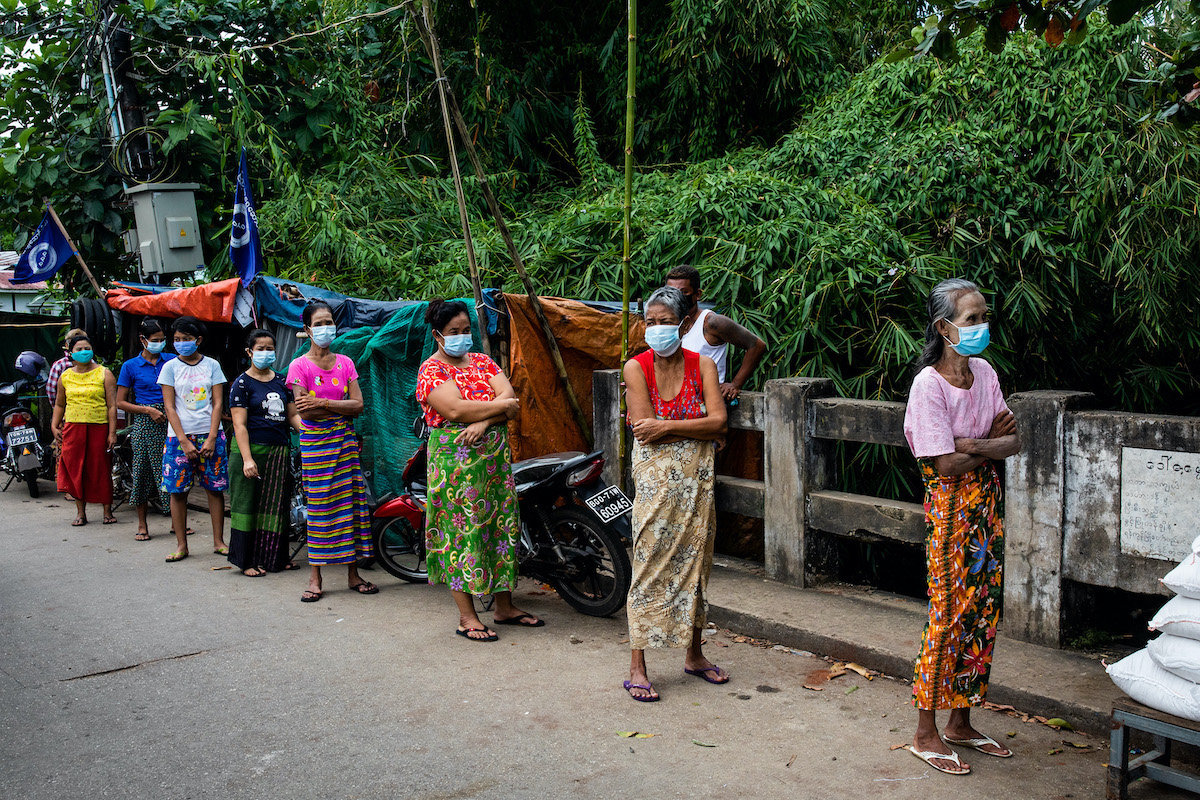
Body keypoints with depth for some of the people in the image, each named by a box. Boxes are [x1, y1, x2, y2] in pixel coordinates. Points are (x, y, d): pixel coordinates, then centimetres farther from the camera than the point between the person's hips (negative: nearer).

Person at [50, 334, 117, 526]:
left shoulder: (104, 374, 2)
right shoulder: (65, 376, 11)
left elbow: (112, 405, -2)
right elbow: (59, 405, 21)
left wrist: (112, 433, -8)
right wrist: (54, 426, 9)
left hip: (99, 428, -3)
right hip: (73, 428, 3)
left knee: (101, 470, 0)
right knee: (76, 469, 2)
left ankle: (107, 510, 11)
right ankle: (80, 512, 12)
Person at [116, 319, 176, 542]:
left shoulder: (171, 360, 8)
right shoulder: (130, 366, 3)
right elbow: (120, 402, 3)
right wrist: (148, 410, -9)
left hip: (169, 420, 2)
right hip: (144, 423, -1)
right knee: (142, 471, 3)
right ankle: (142, 524, 15)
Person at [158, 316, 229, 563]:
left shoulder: (211, 365, 5)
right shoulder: (170, 367, 4)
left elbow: (217, 403, 2)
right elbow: (170, 407, 0)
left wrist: (211, 438, -9)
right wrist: (184, 441, -9)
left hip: (209, 434, 0)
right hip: (179, 435, 0)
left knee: (215, 488, 0)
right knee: (177, 490, -1)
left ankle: (218, 541, 10)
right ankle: (181, 545, 9)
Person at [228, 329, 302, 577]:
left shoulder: (281, 381, 13)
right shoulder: (242, 383, -4)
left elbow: (292, 415, 13)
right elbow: (239, 424, -10)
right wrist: (247, 459, -19)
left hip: (280, 451, 5)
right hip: (251, 449, -5)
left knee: (277, 507, 9)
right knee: (249, 505, -1)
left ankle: (275, 557, 19)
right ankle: (247, 561, 6)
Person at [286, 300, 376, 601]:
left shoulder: (345, 363, 8)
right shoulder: (299, 366, -2)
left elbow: (358, 406, -1)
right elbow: (305, 412, -11)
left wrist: (323, 402, -13)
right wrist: (341, 407, -8)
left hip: (345, 441, 4)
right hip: (315, 444, -3)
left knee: (350, 503, 3)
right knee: (319, 507, -3)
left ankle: (353, 573, 11)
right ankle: (315, 577, 6)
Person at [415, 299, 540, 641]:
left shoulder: (483, 362, 14)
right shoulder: (431, 370, -4)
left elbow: (510, 398, 0)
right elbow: (456, 410, -19)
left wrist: (483, 421, -17)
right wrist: (499, 406, -9)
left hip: (495, 458, 6)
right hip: (456, 461, -6)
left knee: (501, 526, 9)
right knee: (462, 531, -4)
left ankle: (505, 607, 20)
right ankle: (467, 617, 4)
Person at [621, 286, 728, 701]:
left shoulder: (703, 365, 3)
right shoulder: (636, 367, -4)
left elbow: (718, 421, -9)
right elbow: (646, 429, -13)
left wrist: (666, 427, -16)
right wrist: (701, 430, -12)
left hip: (696, 476, 3)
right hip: (656, 476, -3)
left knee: (695, 561, 11)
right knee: (651, 565, -4)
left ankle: (694, 654, 26)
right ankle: (637, 667, 3)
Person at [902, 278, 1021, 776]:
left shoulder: (984, 372, 7)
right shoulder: (929, 384, -15)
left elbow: (1013, 442, 3)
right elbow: (948, 465, -19)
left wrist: (973, 444, -15)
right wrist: (994, 444, -6)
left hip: (988, 502, 7)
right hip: (951, 507, -7)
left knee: (982, 612, 11)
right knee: (949, 616, -2)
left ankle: (960, 722, 25)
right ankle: (926, 734, 11)